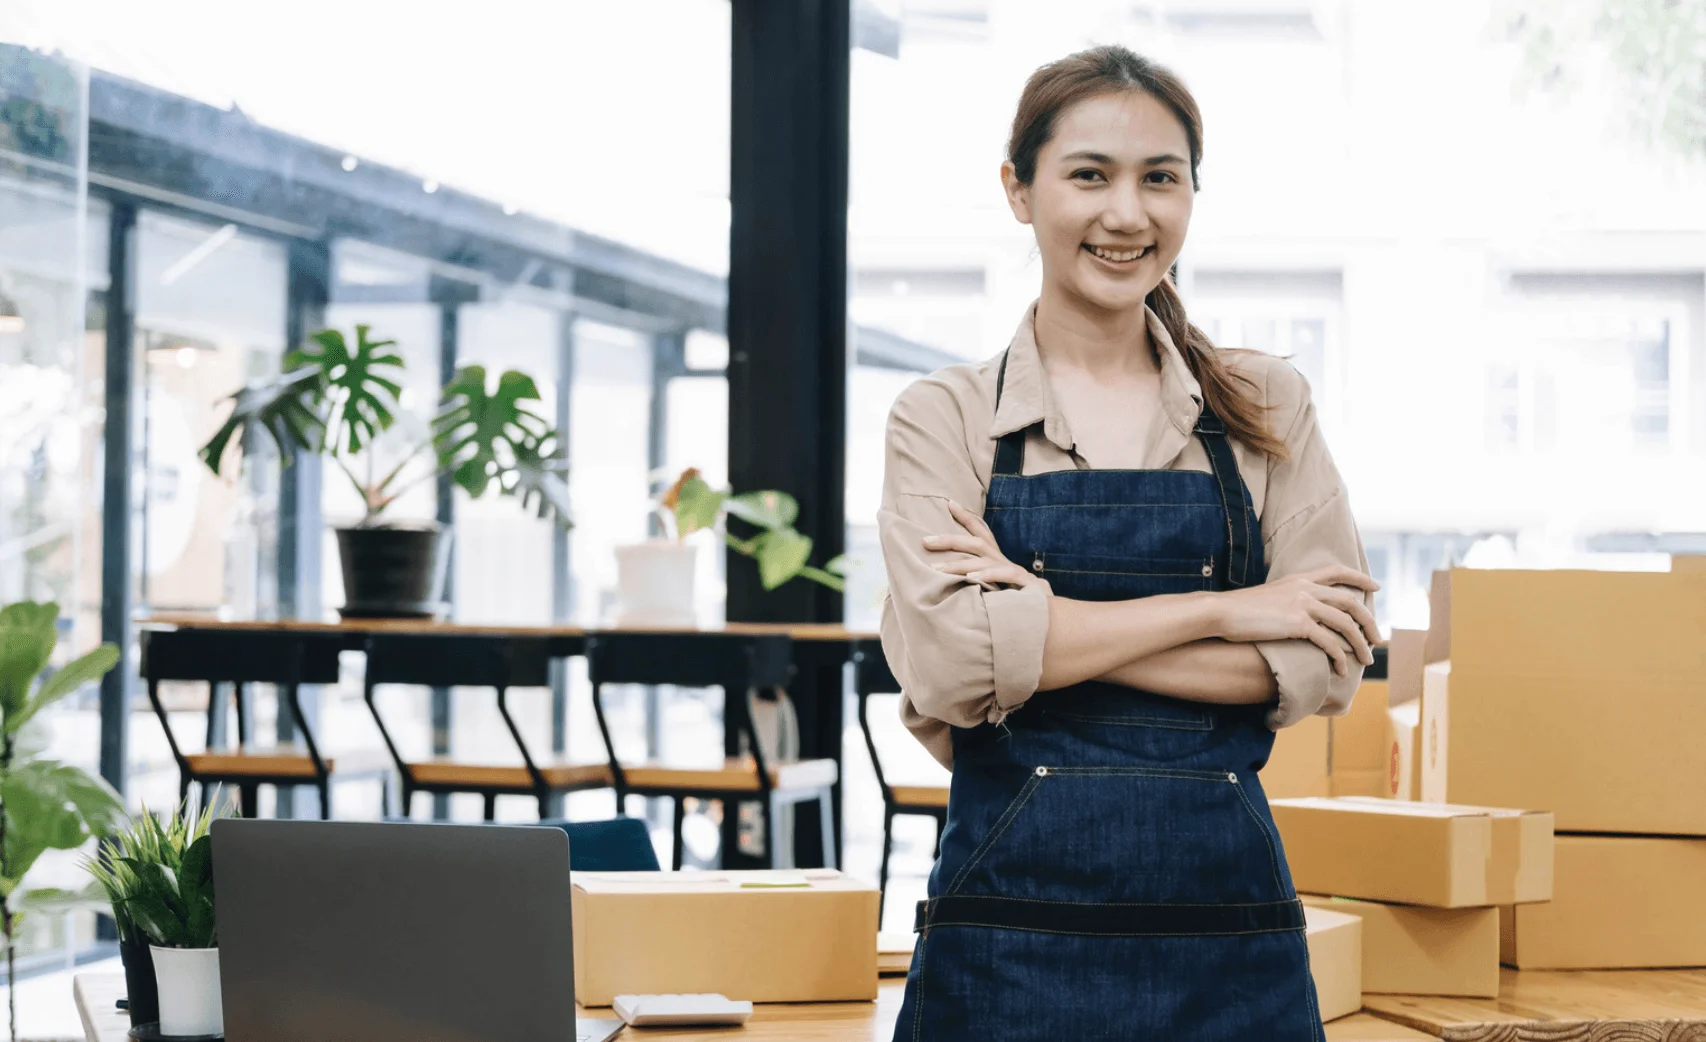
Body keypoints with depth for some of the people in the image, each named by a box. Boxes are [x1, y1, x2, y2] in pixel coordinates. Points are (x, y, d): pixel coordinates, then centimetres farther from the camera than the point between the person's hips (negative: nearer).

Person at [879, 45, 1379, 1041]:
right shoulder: (947, 418, 3)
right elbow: (950, 660, -12)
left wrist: (1050, 622, -11)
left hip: (1229, 925, 2)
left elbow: (1326, 662, -4)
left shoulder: (1267, 409, 8)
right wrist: (1217, 610, -11)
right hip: (1014, 928, -1)